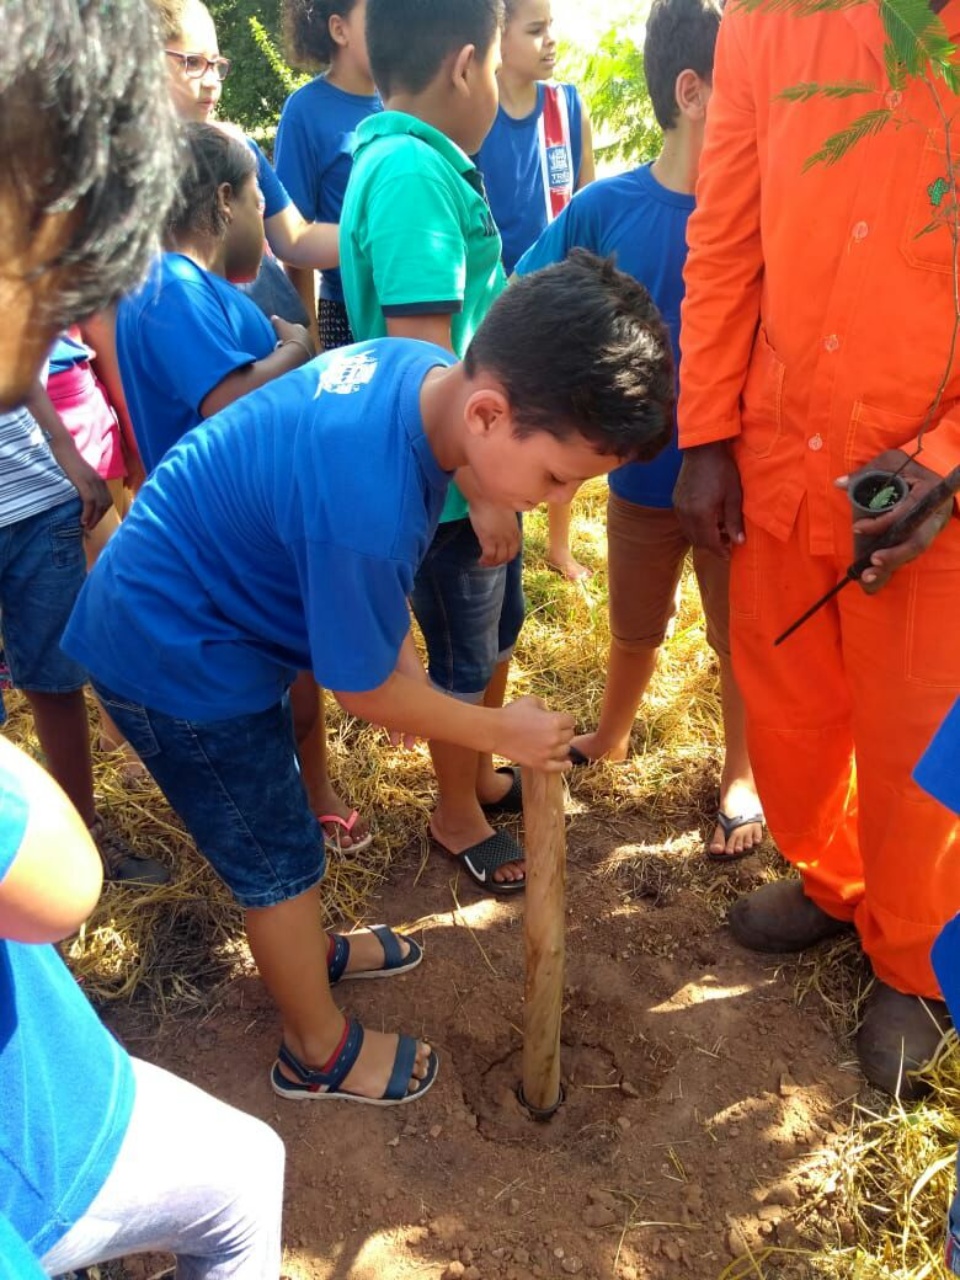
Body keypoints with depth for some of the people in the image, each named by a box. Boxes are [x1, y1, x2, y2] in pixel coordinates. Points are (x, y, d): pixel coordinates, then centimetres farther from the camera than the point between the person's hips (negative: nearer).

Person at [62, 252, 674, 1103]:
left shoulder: (429, 368, -13)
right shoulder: (366, 505, -39)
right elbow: (365, 691, -21)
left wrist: (403, 653, 3)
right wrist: (502, 731, -9)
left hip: (201, 601, 8)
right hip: (175, 656, -8)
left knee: (269, 823, 26)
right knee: (279, 860, 9)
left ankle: (306, 953, 52)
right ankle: (321, 1053, 34)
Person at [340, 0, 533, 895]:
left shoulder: (411, 160, 8)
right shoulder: (413, 172, -21)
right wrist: (477, 488, -22)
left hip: (477, 460, 9)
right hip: (449, 481, -9)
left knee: (498, 629, 23)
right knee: (465, 660, 9)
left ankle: (481, 775, 45)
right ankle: (456, 816, 33)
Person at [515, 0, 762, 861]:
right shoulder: (608, 207, -10)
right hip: (644, 475, 1)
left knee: (742, 638, 15)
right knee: (636, 629, 21)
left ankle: (739, 777, 39)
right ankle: (611, 738, 49)